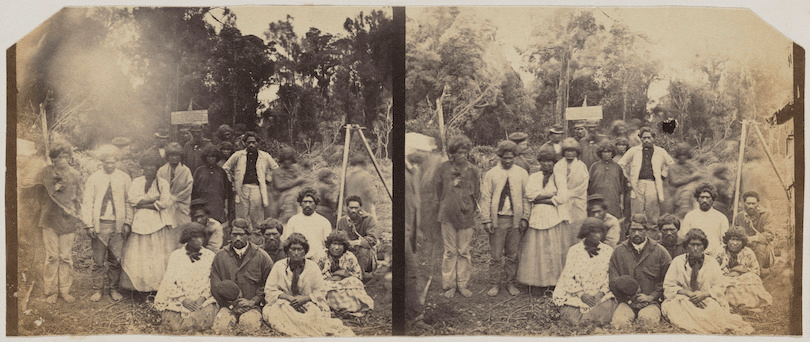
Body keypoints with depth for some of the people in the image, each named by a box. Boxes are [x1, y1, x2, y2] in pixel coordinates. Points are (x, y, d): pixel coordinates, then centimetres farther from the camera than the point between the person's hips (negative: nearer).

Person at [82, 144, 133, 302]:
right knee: (98, 260, 3)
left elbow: (129, 201, 7)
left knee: (116, 260, 4)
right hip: (99, 224, -1)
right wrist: (89, 224, -5)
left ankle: (113, 288, 16)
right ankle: (98, 289, 14)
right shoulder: (93, 178, 4)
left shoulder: (124, 178, 6)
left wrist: (128, 222, -1)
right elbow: (87, 202, 2)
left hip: (118, 224, 1)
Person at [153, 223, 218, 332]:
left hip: (203, 300, 1)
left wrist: (203, 297, -12)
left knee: (205, 318, -27)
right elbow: (169, 282, -2)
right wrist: (183, 299, -15)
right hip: (177, 299, -1)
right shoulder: (175, 256, 4)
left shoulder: (209, 256, 7)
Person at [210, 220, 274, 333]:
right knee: (221, 325, -30)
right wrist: (230, 303, -6)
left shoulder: (262, 256, 5)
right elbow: (215, 284, 7)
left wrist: (253, 301, -7)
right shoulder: (220, 256, 10)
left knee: (249, 323, -32)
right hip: (228, 306, 1)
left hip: (253, 306, 0)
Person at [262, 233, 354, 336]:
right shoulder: (278, 266, 5)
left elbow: (321, 292, 5)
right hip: (284, 303, 0)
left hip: (307, 304, 0)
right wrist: (289, 298, -14)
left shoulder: (312, 267, 6)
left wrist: (305, 298, -15)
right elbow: (269, 291, 2)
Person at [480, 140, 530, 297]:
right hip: (497, 219, -1)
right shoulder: (491, 174, 4)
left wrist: (525, 218, -1)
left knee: (513, 255, 7)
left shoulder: (522, 173, 8)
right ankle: (497, 283, 12)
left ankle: (510, 283, 18)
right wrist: (487, 220, -5)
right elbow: (485, 197, 2)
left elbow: (526, 197, 8)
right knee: (496, 255, 2)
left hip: (515, 219, 1)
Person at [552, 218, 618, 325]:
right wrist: (582, 294, -15)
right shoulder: (574, 251, -1)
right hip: (577, 294, -1)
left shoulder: (608, 251, 5)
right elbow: (568, 278, -3)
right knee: (573, 319, -22)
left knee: (604, 317, -25)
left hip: (601, 294, 2)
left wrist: (601, 292, -13)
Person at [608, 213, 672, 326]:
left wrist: (651, 296, -6)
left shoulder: (660, 252, 9)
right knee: (619, 320, -30)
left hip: (652, 301, 0)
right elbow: (613, 279, 7)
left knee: (647, 318, -34)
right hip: (626, 302, 1)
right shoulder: (618, 251, 11)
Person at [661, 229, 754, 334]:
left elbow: (720, 288, 7)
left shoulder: (712, 263, 10)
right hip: (683, 300, 0)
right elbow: (668, 286, 3)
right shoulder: (678, 261, 7)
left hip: (707, 301, 0)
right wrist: (689, 293, -13)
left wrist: (704, 294, -14)